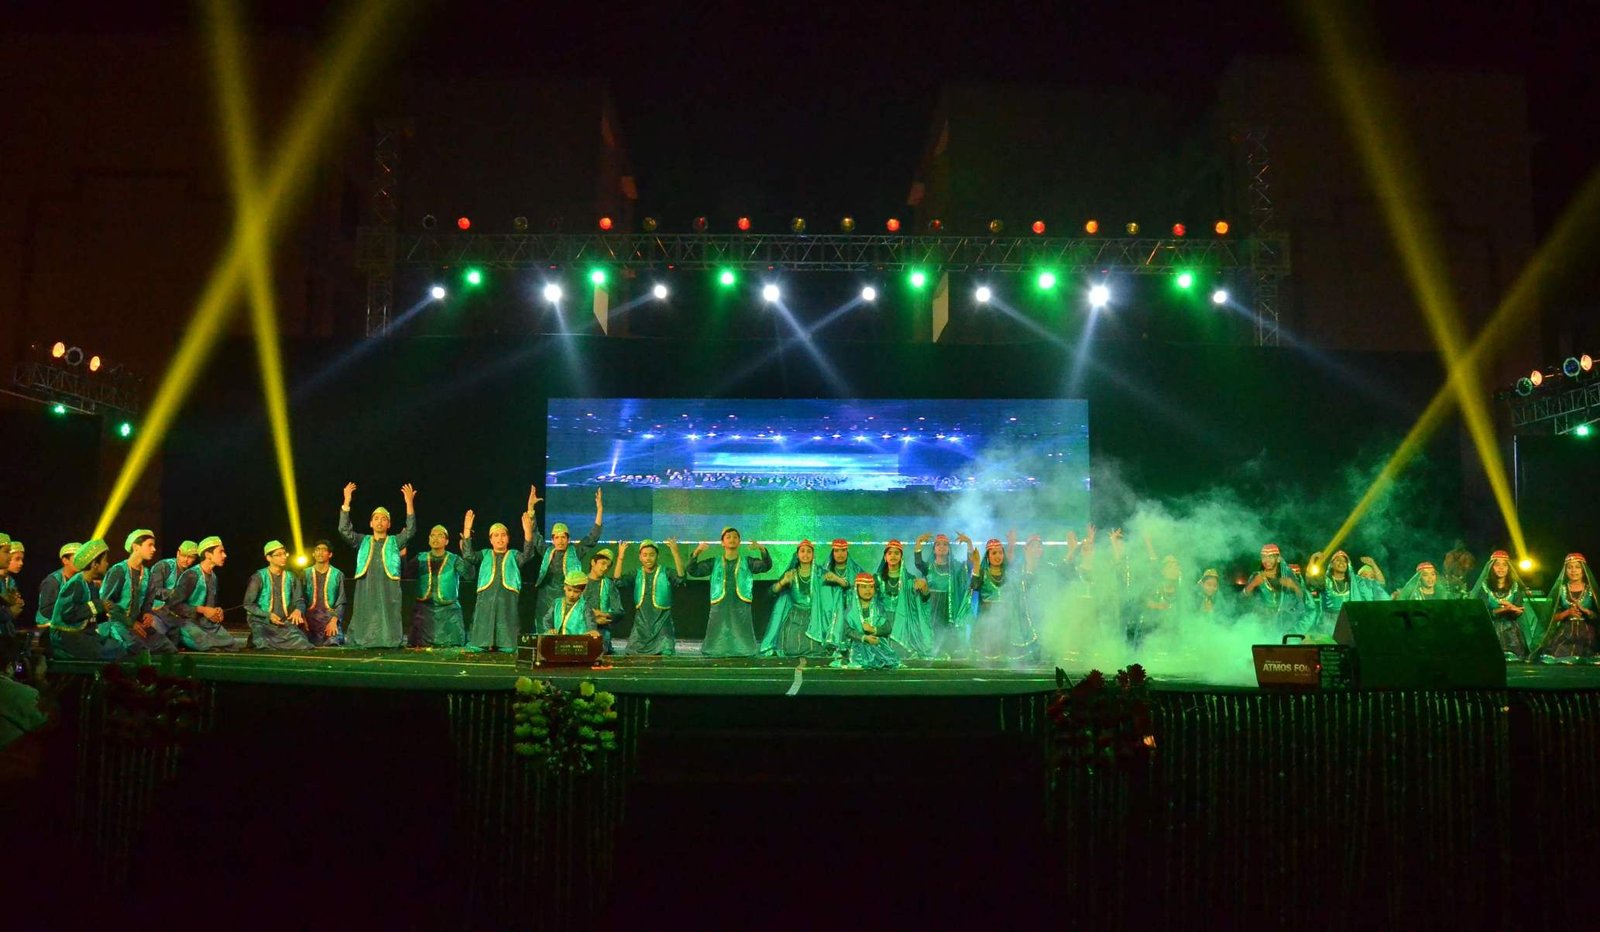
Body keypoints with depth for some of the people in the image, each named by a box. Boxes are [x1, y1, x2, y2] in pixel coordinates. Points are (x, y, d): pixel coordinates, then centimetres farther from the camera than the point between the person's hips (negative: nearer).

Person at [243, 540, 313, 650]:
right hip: (262, 623, -3)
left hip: (286, 623, 3)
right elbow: (248, 604, -3)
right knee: (265, 647, -30)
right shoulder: (259, 577, -4)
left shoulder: (291, 578, 9)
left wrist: (298, 610, -14)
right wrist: (268, 615, -15)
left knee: (304, 646, -18)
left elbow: (299, 600, 11)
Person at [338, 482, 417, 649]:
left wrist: (410, 503, -15)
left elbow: (410, 530, -4)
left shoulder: (394, 542, 12)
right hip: (366, 591, 1)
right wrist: (346, 502, -7)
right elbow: (344, 530, 3)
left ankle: (388, 643, 1)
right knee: (365, 621, 1)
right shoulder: (363, 541, 15)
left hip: (388, 591, -1)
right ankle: (364, 642, 7)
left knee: (387, 620, -3)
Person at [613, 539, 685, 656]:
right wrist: (620, 558, -18)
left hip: (662, 627, -3)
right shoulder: (636, 575, 8)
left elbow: (680, 578, -22)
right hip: (641, 627, 3)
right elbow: (618, 582, -7)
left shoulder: (666, 573, -2)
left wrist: (676, 553, -35)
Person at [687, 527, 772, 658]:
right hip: (719, 610, 1)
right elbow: (693, 571, 2)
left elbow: (766, 566, -7)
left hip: (741, 611, -1)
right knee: (714, 652, 2)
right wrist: (696, 553, -17)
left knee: (743, 650, 0)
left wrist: (762, 550, -27)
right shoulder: (714, 563, 10)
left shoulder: (747, 562, 8)